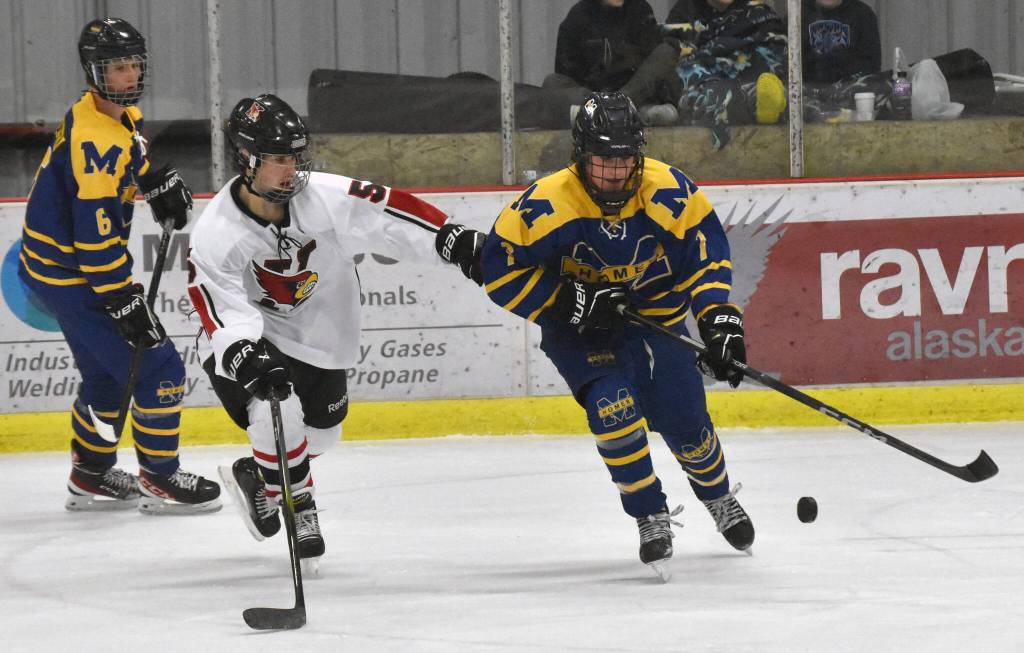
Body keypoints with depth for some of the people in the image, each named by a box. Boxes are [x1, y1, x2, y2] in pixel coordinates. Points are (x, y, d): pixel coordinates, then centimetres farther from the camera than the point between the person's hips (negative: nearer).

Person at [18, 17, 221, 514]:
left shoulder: (124, 114, 3)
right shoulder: (95, 137, -28)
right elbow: (95, 233, -30)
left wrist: (160, 182, 14)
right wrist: (124, 301, -28)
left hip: (57, 266, 11)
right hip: (71, 277, -11)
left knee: (107, 372, 23)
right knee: (157, 368, -9)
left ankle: (91, 476, 35)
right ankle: (159, 479, 1)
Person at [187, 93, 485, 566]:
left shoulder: (324, 197, -20)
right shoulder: (215, 234, -27)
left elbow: (387, 211, -16)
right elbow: (222, 313, -33)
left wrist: (458, 243, -20)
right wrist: (249, 360, -49)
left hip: (320, 333, 5)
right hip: (247, 336, -5)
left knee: (320, 432, 13)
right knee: (279, 411, -28)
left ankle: (256, 476, 43)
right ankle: (297, 506, -3)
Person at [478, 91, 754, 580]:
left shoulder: (669, 192, -20)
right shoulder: (546, 205, -27)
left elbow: (705, 251, -10)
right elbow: (501, 270, -20)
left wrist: (719, 317, -21)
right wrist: (570, 301, -28)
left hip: (656, 313, 2)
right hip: (578, 331, -2)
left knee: (685, 421, 2)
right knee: (613, 404, -25)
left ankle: (718, 496, 35)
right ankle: (651, 518, -9)